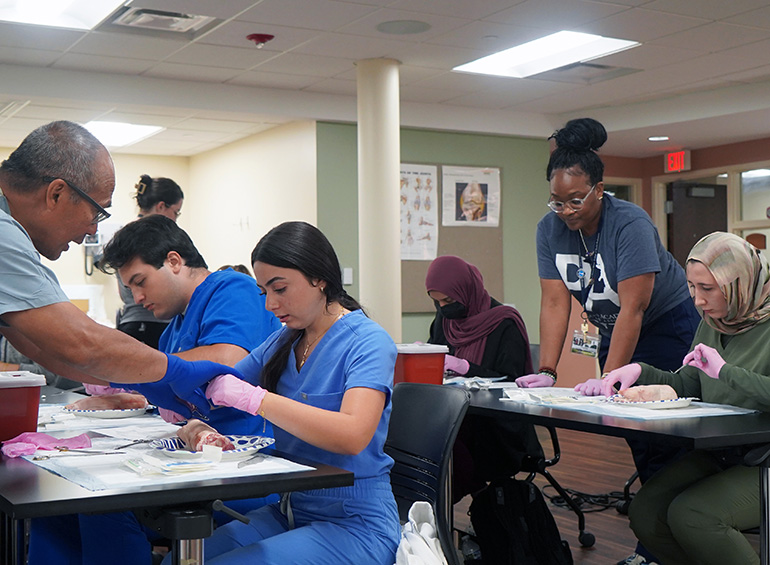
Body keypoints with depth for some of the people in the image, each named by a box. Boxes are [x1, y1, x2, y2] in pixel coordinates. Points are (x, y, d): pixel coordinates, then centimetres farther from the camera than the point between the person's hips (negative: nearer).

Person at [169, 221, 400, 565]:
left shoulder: (369, 342, -13)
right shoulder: (283, 342, 10)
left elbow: (353, 436, -29)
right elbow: (218, 389, 17)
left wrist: (254, 398, -30)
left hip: (355, 526, -7)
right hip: (290, 509, 7)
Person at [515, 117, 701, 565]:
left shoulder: (630, 224, -27)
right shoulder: (550, 229, -10)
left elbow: (632, 310, -30)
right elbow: (555, 302, -13)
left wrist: (610, 379, -33)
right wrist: (547, 371, -21)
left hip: (668, 327, -5)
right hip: (611, 331, 6)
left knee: (661, 437, -8)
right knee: (635, 440, 5)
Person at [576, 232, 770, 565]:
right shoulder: (712, 323, 12)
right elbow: (686, 386, 13)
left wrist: (725, 372, -28)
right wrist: (640, 373, -2)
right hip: (718, 455, 8)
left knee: (692, 516, -26)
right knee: (645, 512, -11)